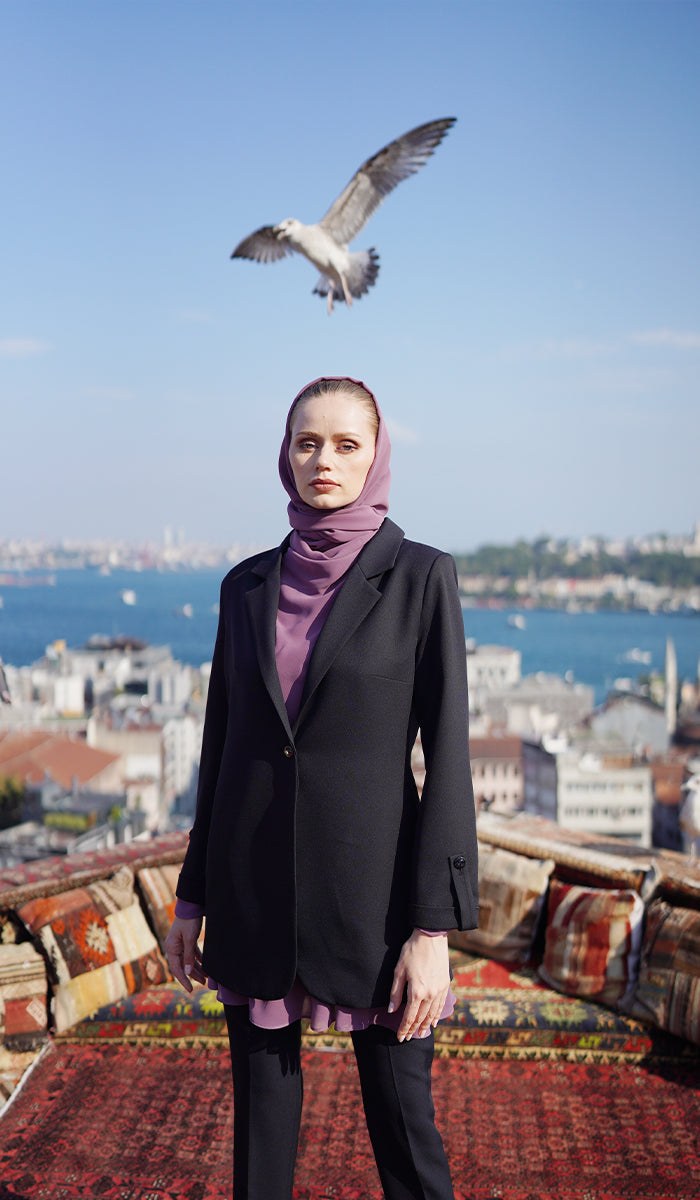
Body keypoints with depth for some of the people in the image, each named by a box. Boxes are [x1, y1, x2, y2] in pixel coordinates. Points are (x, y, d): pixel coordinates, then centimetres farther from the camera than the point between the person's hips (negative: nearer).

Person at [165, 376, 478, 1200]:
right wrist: (193, 895, 11)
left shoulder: (420, 576, -6)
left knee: (401, 1118, 4)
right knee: (262, 1109, 14)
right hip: (254, 885, 4)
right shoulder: (247, 584, 6)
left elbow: (447, 756, -9)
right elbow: (222, 742, 11)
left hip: (371, 879, -3)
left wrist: (434, 928, -13)